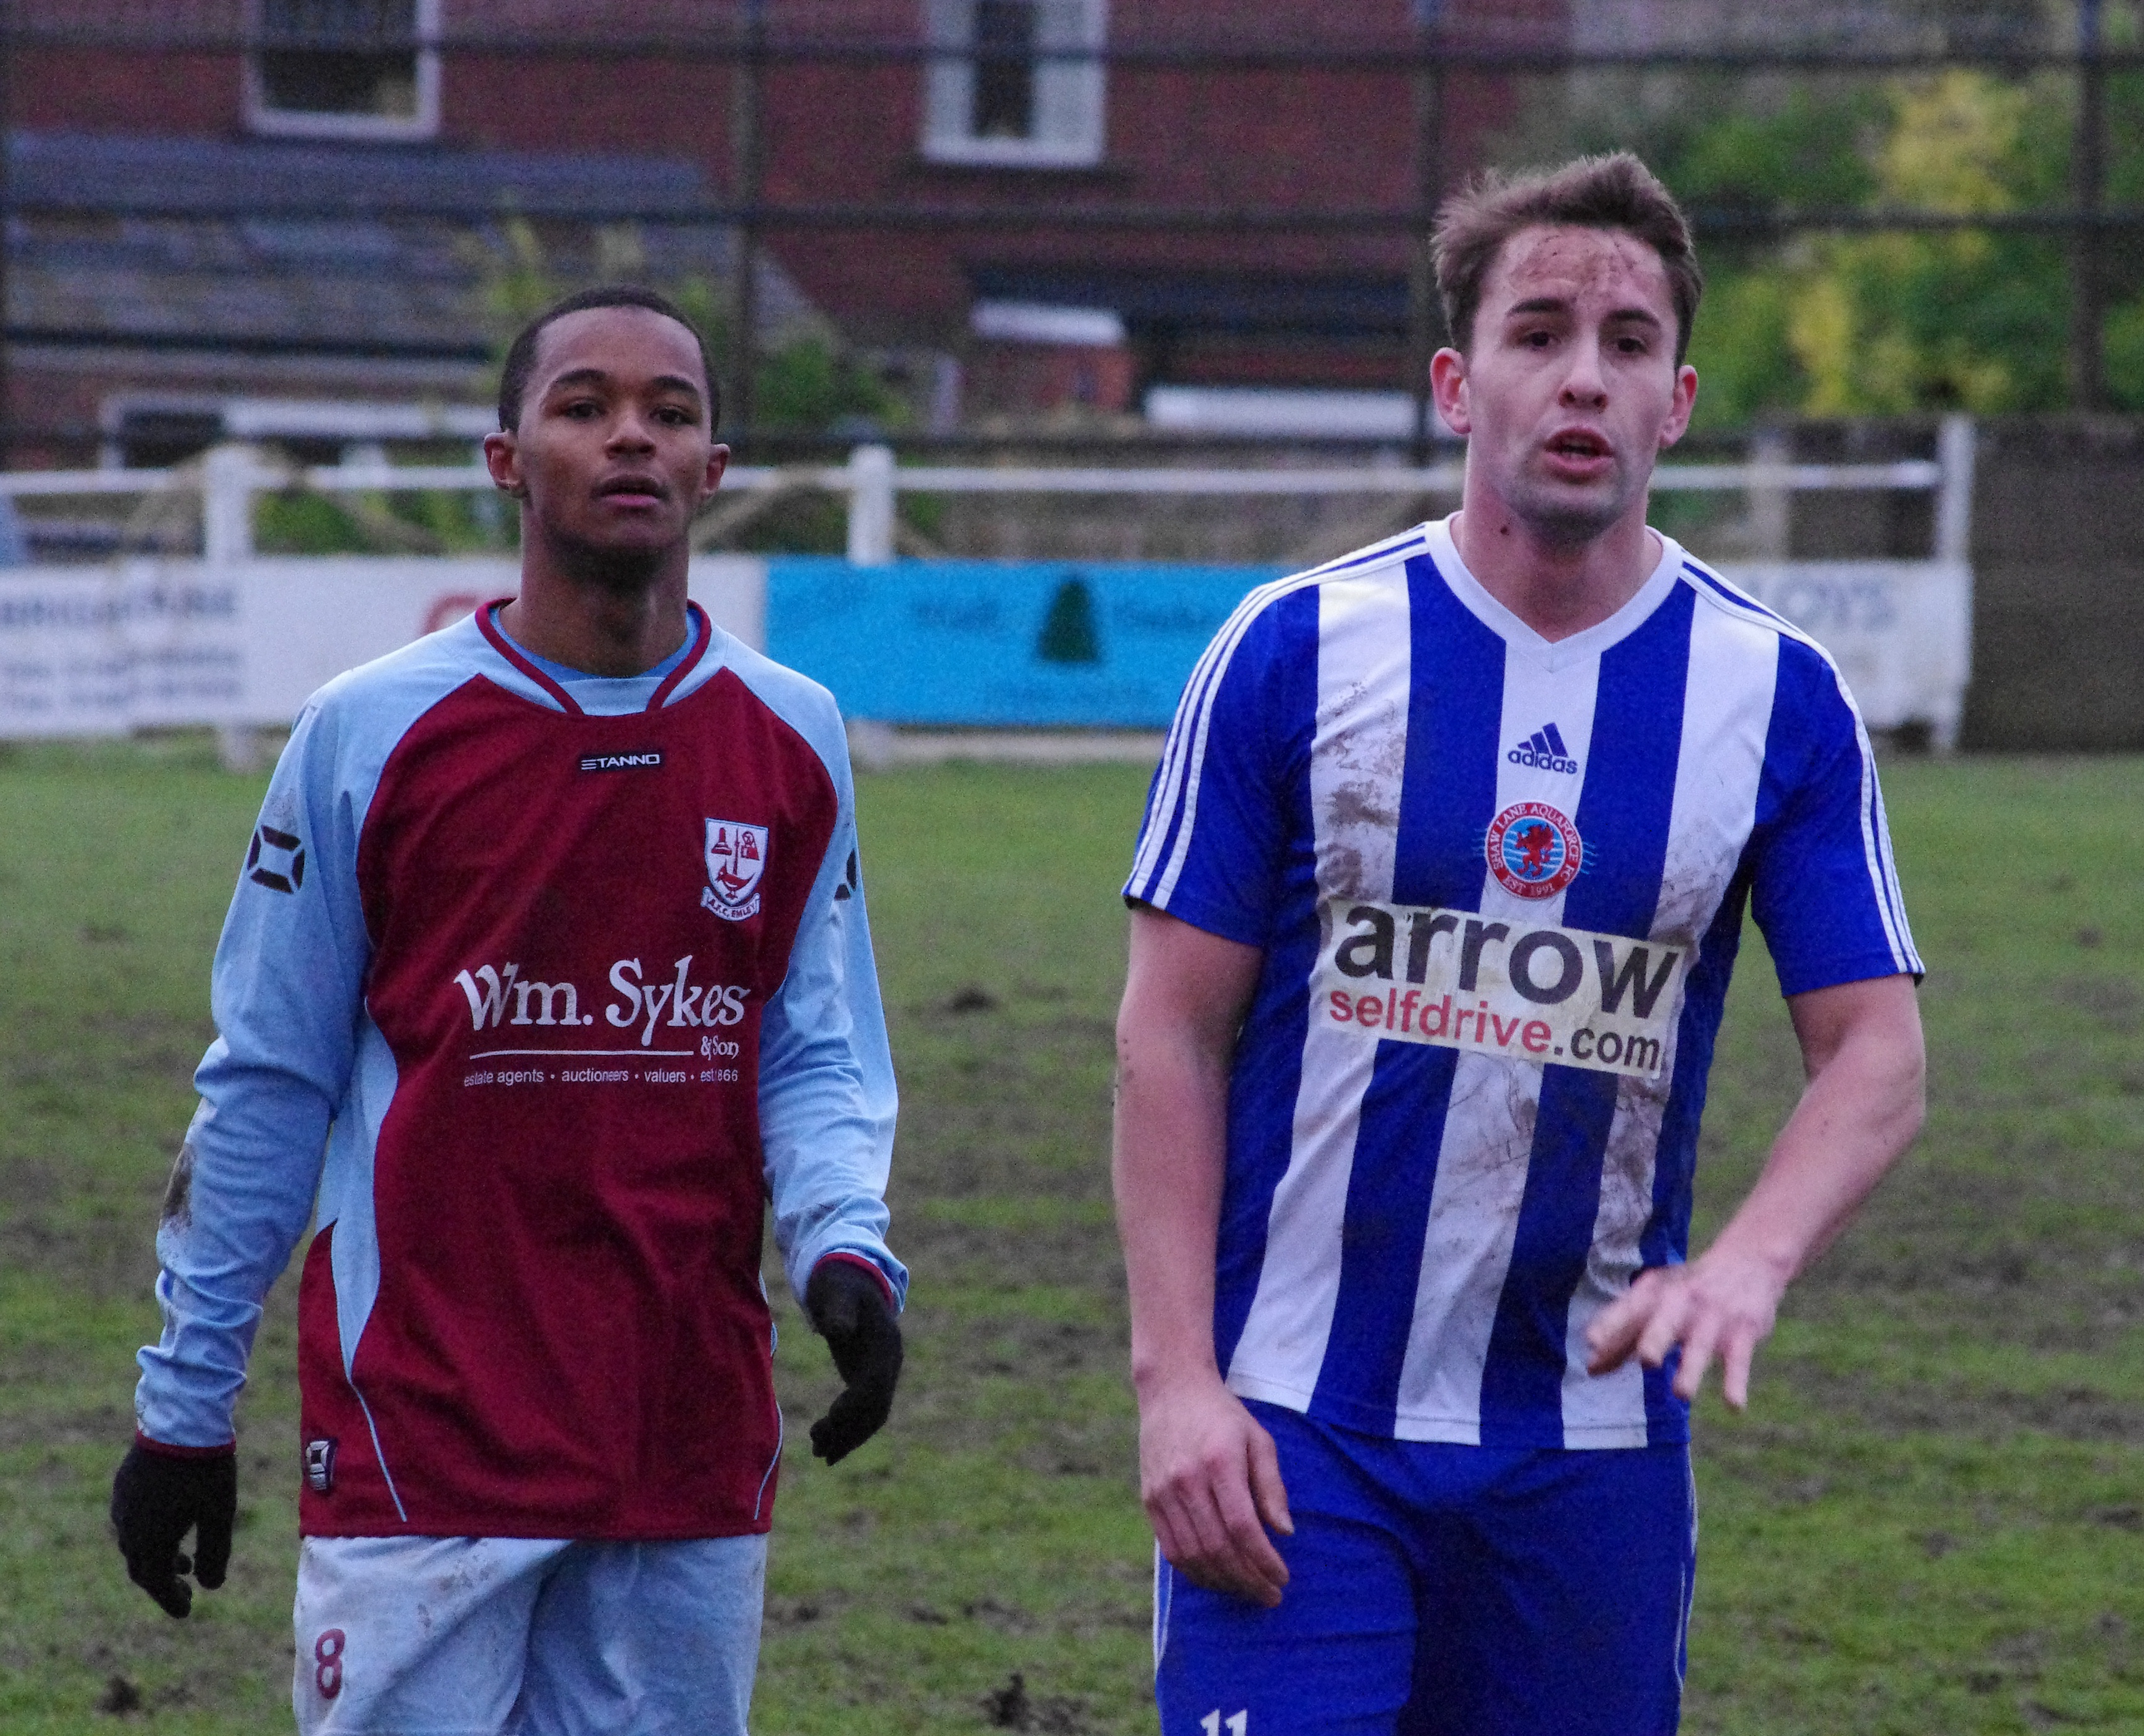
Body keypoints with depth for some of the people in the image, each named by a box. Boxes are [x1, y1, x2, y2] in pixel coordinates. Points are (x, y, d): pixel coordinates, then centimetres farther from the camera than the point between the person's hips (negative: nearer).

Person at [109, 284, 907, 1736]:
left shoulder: (789, 744, 7)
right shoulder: (370, 735, -1)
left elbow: (816, 1057, 10)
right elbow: (265, 1088, 4)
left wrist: (845, 1247, -11)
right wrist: (183, 1408, 6)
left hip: (692, 1441, 3)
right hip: (420, 1438, -3)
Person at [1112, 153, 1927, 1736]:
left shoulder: (1777, 697, 2)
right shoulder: (1299, 649, -2)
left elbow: (1878, 1049, 0)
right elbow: (1173, 1027, -1)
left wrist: (1750, 1262, -21)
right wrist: (1175, 1375, -10)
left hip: (1593, 1444, 2)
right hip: (1298, 1426, -2)